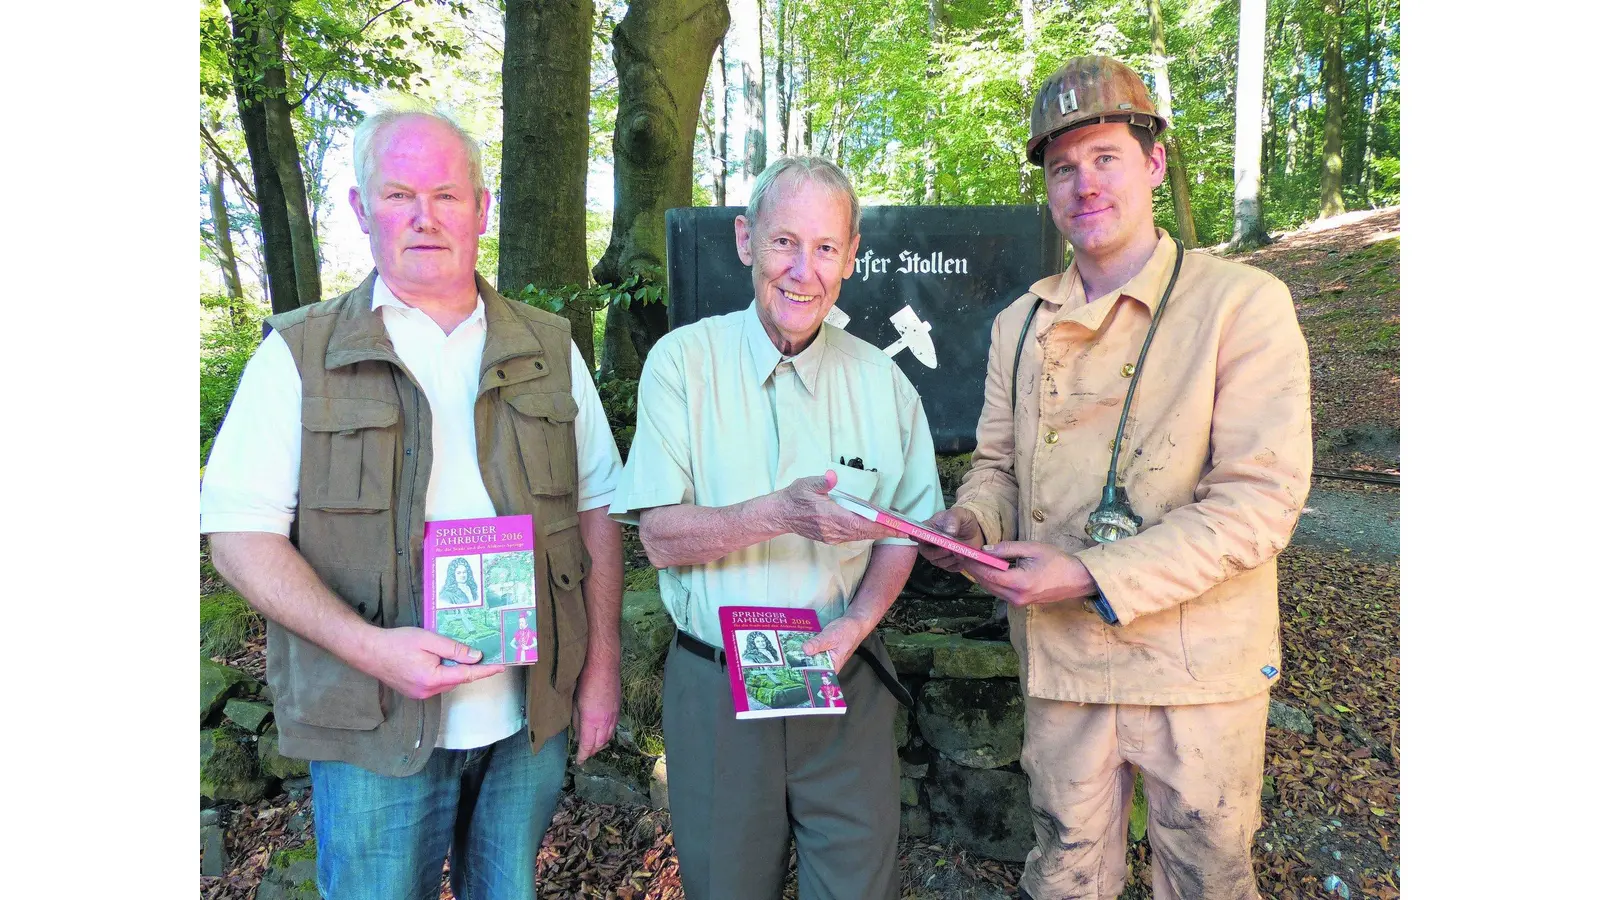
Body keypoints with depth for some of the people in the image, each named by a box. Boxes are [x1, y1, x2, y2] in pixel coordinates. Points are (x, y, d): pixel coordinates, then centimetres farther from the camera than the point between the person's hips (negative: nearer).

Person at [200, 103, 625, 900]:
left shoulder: (548, 349, 5)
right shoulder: (300, 354, -3)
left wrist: (602, 663, 2)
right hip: (376, 727, -2)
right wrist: (369, 645, -20)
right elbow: (240, 533, -6)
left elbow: (597, 509, 6)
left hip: (531, 716, 3)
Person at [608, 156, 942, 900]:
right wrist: (778, 515, -29)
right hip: (715, 690, -1)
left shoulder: (881, 380, -1)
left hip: (845, 686, 2)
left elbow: (900, 533, 6)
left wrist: (858, 622, -13)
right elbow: (661, 537, -12)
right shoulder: (684, 360, -8)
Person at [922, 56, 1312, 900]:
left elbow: (1260, 501, -16)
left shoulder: (1241, 303, -9)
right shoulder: (1019, 324, 6)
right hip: (1058, 662, 4)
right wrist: (970, 522, -9)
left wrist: (1095, 576, -23)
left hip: (1195, 671, -3)